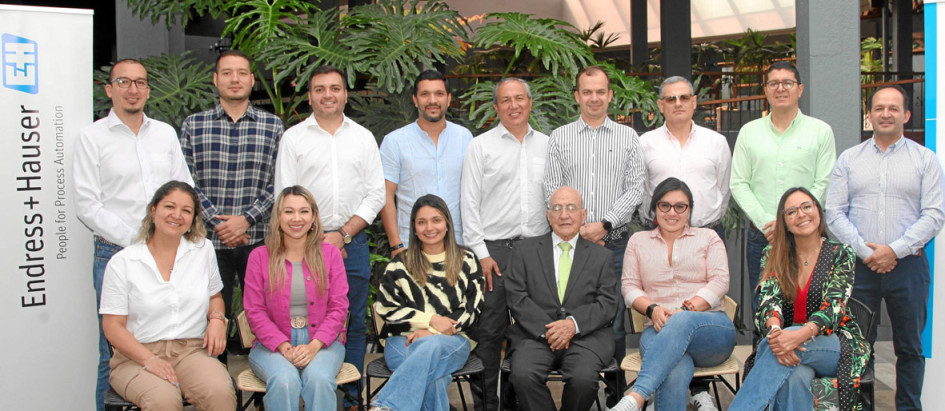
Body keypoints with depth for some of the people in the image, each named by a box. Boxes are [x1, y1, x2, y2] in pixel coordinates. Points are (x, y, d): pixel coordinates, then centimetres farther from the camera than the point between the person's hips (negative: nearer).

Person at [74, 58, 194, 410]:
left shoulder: (166, 133, 13)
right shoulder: (93, 136, 1)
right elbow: (87, 206, -5)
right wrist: (135, 240, -11)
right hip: (115, 254, -3)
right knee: (114, 353, 1)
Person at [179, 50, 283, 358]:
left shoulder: (272, 126, 7)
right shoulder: (193, 125, 8)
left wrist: (246, 218, -10)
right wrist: (218, 222, -9)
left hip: (259, 240, 0)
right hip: (210, 241, 0)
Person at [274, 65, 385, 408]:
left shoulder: (363, 137, 11)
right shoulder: (293, 138, 6)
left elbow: (376, 194, 5)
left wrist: (343, 235, -5)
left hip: (353, 242, 2)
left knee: (355, 325, 5)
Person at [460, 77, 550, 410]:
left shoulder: (546, 145, 13)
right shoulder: (481, 146, 4)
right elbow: (470, 202, 0)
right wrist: (481, 253, -7)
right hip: (495, 248, -3)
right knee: (490, 331, -3)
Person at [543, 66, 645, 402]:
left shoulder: (627, 137, 9)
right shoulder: (559, 137, 10)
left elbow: (636, 189, 1)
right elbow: (552, 190, 4)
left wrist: (604, 224, -10)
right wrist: (577, 228, -7)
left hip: (615, 241, 0)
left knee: (614, 323, 2)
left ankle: (617, 394, 13)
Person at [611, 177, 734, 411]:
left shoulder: (708, 237, 18)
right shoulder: (638, 241, 22)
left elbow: (720, 282, 4)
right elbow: (630, 286, 13)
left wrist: (687, 310, -14)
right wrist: (652, 309, -9)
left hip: (712, 328, -1)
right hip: (659, 330, 1)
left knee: (681, 322, -41)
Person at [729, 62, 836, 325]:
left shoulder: (820, 131, 5)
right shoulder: (749, 132, 10)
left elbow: (824, 185, -2)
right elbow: (738, 184, 5)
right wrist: (765, 222, -8)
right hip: (760, 237, 2)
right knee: (761, 310, 5)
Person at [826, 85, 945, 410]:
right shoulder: (849, 159, 9)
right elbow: (834, 213, 2)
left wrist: (895, 250, -13)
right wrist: (865, 251, -9)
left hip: (908, 265, -1)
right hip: (859, 266, 1)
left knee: (909, 347, 7)